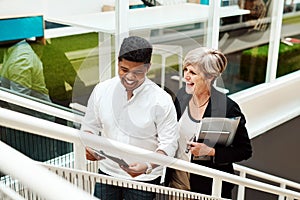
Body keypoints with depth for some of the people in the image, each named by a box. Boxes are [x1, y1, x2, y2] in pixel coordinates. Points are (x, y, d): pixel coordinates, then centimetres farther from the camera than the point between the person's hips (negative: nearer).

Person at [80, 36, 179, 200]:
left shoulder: (161, 100, -15)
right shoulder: (101, 90, -5)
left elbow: (168, 144, -14)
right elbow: (89, 127, 6)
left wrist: (148, 166, -30)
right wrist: (88, 148, -14)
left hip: (143, 180, -2)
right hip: (107, 173, 3)